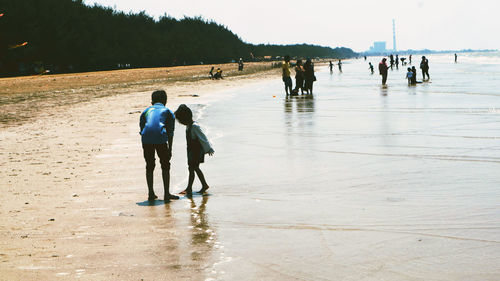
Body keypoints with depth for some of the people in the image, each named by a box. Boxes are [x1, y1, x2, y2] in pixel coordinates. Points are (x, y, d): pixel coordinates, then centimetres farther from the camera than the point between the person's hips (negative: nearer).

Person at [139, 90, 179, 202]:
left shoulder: (146, 111, 27)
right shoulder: (168, 112, 21)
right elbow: (170, 133, 15)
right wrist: (170, 150, 19)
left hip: (146, 139, 2)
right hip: (160, 139, -2)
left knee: (149, 166, 15)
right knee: (165, 166, 10)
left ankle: (151, 193, 18)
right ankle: (166, 194, 8)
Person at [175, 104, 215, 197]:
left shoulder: (194, 126, -21)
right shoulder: (188, 126, 9)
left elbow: (202, 138, -18)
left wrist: (208, 149, -13)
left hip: (197, 151, -10)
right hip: (192, 150, 10)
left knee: (191, 168, -8)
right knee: (195, 168, 15)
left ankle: (189, 189, -5)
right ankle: (204, 185, 27)